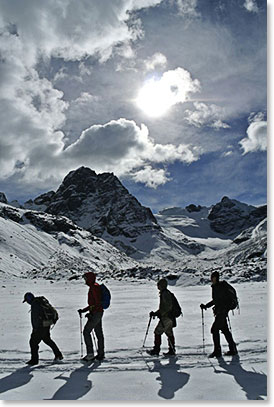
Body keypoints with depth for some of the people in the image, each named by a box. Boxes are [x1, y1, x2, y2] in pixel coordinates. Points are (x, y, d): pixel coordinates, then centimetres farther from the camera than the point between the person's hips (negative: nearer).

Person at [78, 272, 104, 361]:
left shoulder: (94, 287, -16)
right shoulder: (94, 287, 15)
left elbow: (98, 303, -21)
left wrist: (91, 313, -20)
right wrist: (83, 310, 22)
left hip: (96, 313, -10)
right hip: (98, 313, 10)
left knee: (86, 332, -6)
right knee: (99, 333, 12)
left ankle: (90, 354, -5)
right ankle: (101, 354, 18)